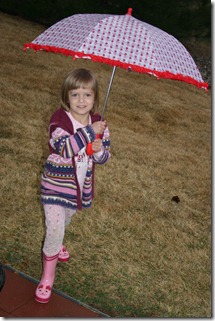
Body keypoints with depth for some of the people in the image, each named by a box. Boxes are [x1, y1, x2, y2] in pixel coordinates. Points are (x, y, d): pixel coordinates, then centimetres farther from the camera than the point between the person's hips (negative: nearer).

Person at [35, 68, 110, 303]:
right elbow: (64, 148, -35)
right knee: (55, 228, -8)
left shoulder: (98, 122, -4)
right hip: (56, 184, -5)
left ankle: (56, 243, 61)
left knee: (65, 220, 28)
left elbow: (104, 158, 0)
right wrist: (89, 132, -36)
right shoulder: (59, 119, -18)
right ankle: (48, 275, 13)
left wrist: (99, 150, -23)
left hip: (81, 185, 5)